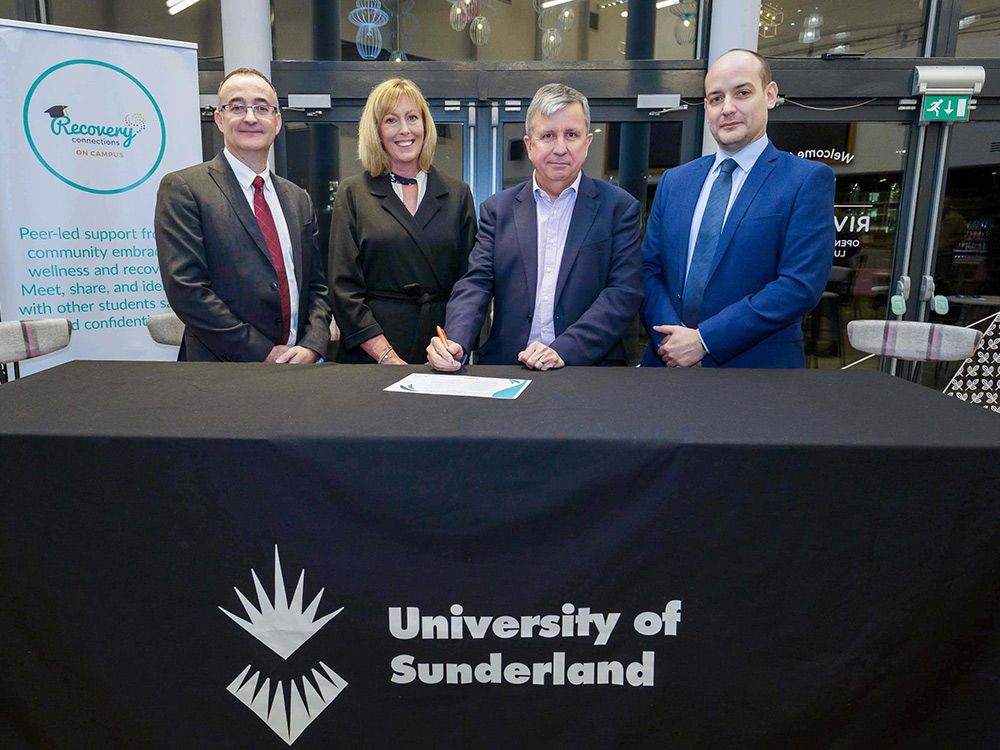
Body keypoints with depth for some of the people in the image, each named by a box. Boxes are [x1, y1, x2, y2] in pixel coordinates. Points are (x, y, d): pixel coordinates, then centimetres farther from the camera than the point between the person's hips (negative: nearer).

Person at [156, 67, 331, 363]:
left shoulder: (298, 199, 10)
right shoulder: (182, 189, -6)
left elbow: (316, 285, 9)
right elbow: (186, 289, -14)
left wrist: (311, 347, -9)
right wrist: (264, 353, -16)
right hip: (221, 374, -4)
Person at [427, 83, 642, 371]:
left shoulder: (619, 207, 6)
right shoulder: (498, 209, 12)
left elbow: (624, 293, -2)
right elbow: (476, 283, 5)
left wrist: (563, 350, -15)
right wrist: (456, 343, -14)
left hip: (590, 374, -1)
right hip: (505, 370, 2)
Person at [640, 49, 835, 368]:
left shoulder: (808, 180, -6)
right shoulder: (674, 182, 8)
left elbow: (801, 285, -14)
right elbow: (650, 270, 5)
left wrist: (704, 339, -17)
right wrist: (671, 340, -12)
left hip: (755, 365, -3)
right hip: (670, 360, 4)